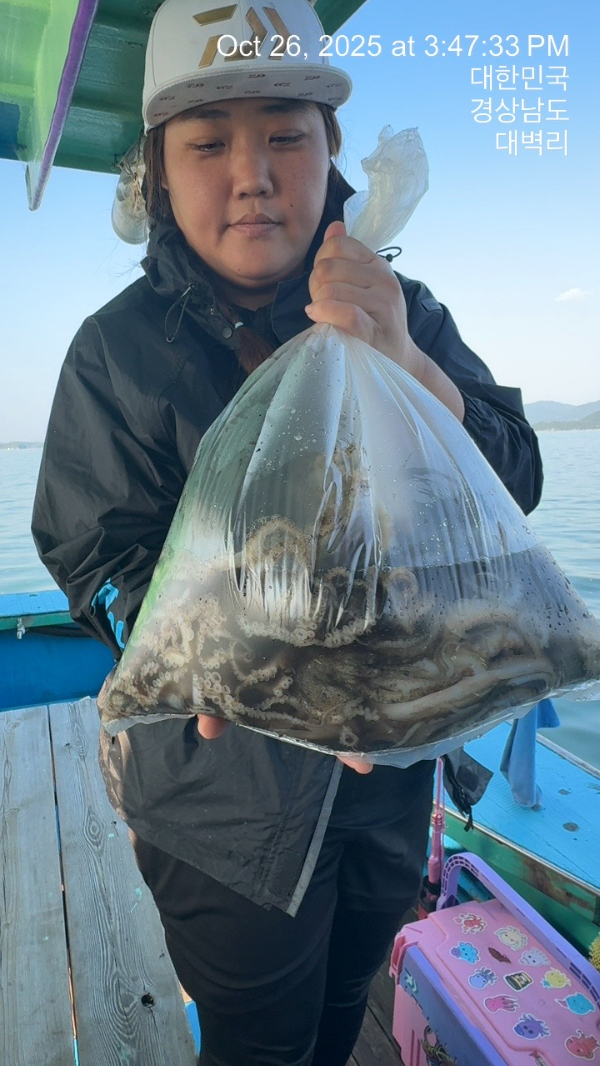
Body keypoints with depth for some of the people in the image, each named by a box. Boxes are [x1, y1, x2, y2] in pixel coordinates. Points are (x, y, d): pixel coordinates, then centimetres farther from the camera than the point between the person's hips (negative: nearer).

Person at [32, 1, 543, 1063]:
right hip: (225, 786, -3)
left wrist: (402, 366, -26)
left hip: (393, 767, 4)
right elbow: (101, 558, -14)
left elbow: (513, 487, -9)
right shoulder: (119, 348, -11)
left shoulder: (403, 315, -2)